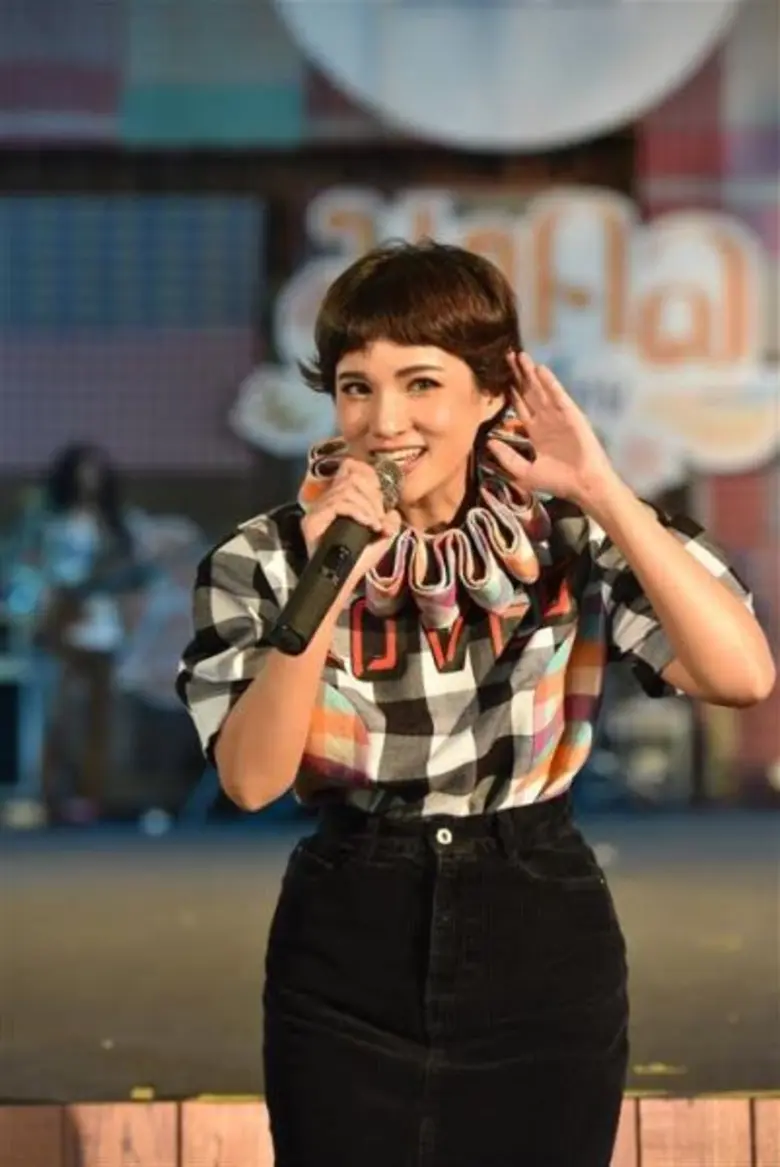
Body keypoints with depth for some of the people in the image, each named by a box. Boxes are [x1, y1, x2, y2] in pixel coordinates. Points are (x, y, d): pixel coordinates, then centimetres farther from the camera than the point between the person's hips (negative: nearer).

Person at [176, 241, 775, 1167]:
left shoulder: (573, 540, -5)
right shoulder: (265, 559, -5)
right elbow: (251, 779, -15)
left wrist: (604, 495, -22)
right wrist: (328, 588, -25)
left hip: (545, 961, 0)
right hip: (346, 971, 0)